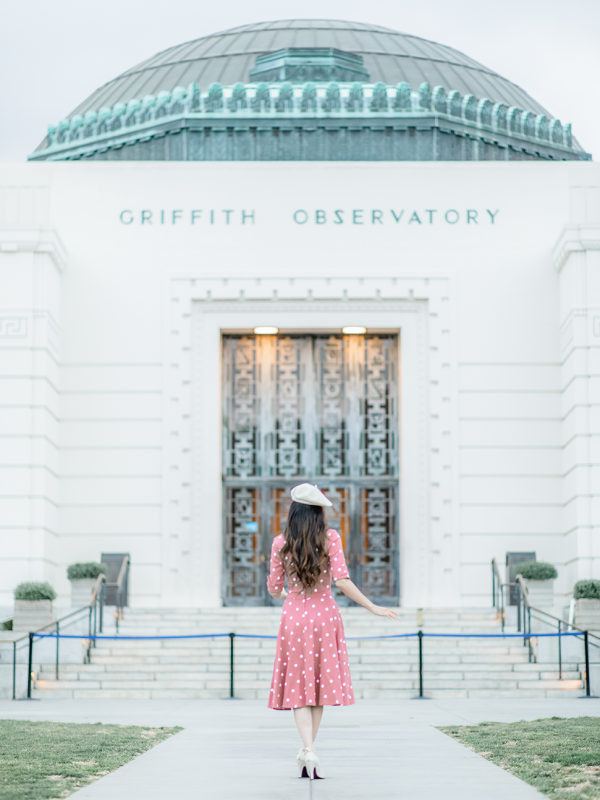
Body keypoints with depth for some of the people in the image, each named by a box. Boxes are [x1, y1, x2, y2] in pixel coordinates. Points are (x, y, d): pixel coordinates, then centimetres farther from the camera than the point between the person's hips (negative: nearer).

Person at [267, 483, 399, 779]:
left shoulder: (280, 543, -1)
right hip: (325, 616, 0)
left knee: (299, 687, 3)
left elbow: (273, 588, 3)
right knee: (320, 683, 12)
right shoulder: (330, 538, -5)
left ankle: (309, 750, -16)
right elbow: (342, 581, -13)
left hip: (293, 616, 0)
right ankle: (307, 751, 16)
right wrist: (372, 607, -7)